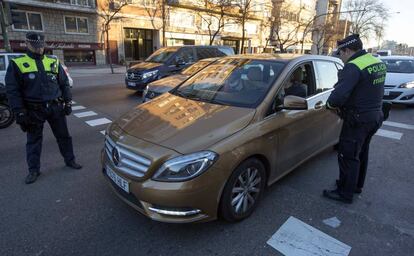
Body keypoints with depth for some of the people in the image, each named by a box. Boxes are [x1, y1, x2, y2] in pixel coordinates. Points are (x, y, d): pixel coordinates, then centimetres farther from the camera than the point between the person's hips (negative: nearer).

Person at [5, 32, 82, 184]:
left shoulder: (53, 62, 7)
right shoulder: (17, 64, -2)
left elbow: (64, 84, 11)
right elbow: (12, 90, -5)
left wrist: (68, 103, 5)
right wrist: (20, 113, -10)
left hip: (56, 107, 2)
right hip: (33, 110, -2)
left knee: (63, 135, 11)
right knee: (33, 140, 9)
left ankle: (70, 160, 27)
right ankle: (34, 170, 22)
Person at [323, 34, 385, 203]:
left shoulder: (353, 67, -23)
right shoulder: (378, 63, 9)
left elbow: (339, 95, -35)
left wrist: (330, 104, -13)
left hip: (358, 120, -10)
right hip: (375, 116, 10)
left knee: (348, 157, 2)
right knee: (361, 153, 22)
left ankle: (345, 194, 15)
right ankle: (357, 185, 39)